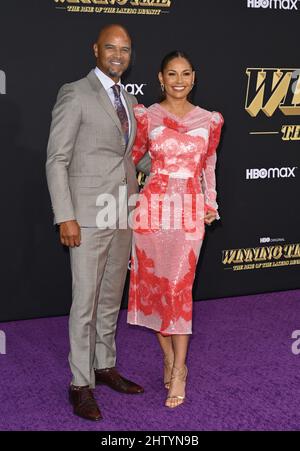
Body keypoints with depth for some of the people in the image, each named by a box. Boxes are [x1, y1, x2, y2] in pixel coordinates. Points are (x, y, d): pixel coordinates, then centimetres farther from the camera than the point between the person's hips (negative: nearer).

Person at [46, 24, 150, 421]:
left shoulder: (129, 100, 13)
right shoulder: (75, 94, -8)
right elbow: (57, 160, -11)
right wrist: (66, 217, -16)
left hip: (123, 216, 7)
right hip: (88, 217, -7)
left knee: (111, 299, 16)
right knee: (85, 302, 0)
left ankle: (105, 366, 30)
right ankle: (81, 384, 11)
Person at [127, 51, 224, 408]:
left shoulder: (210, 121, 6)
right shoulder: (146, 117, 1)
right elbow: (131, 158, 9)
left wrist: (211, 204, 14)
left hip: (190, 210, 0)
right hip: (152, 206, 0)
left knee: (179, 286, -5)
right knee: (154, 281, 4)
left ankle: (178, 372, 1)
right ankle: (171, 360, 20)